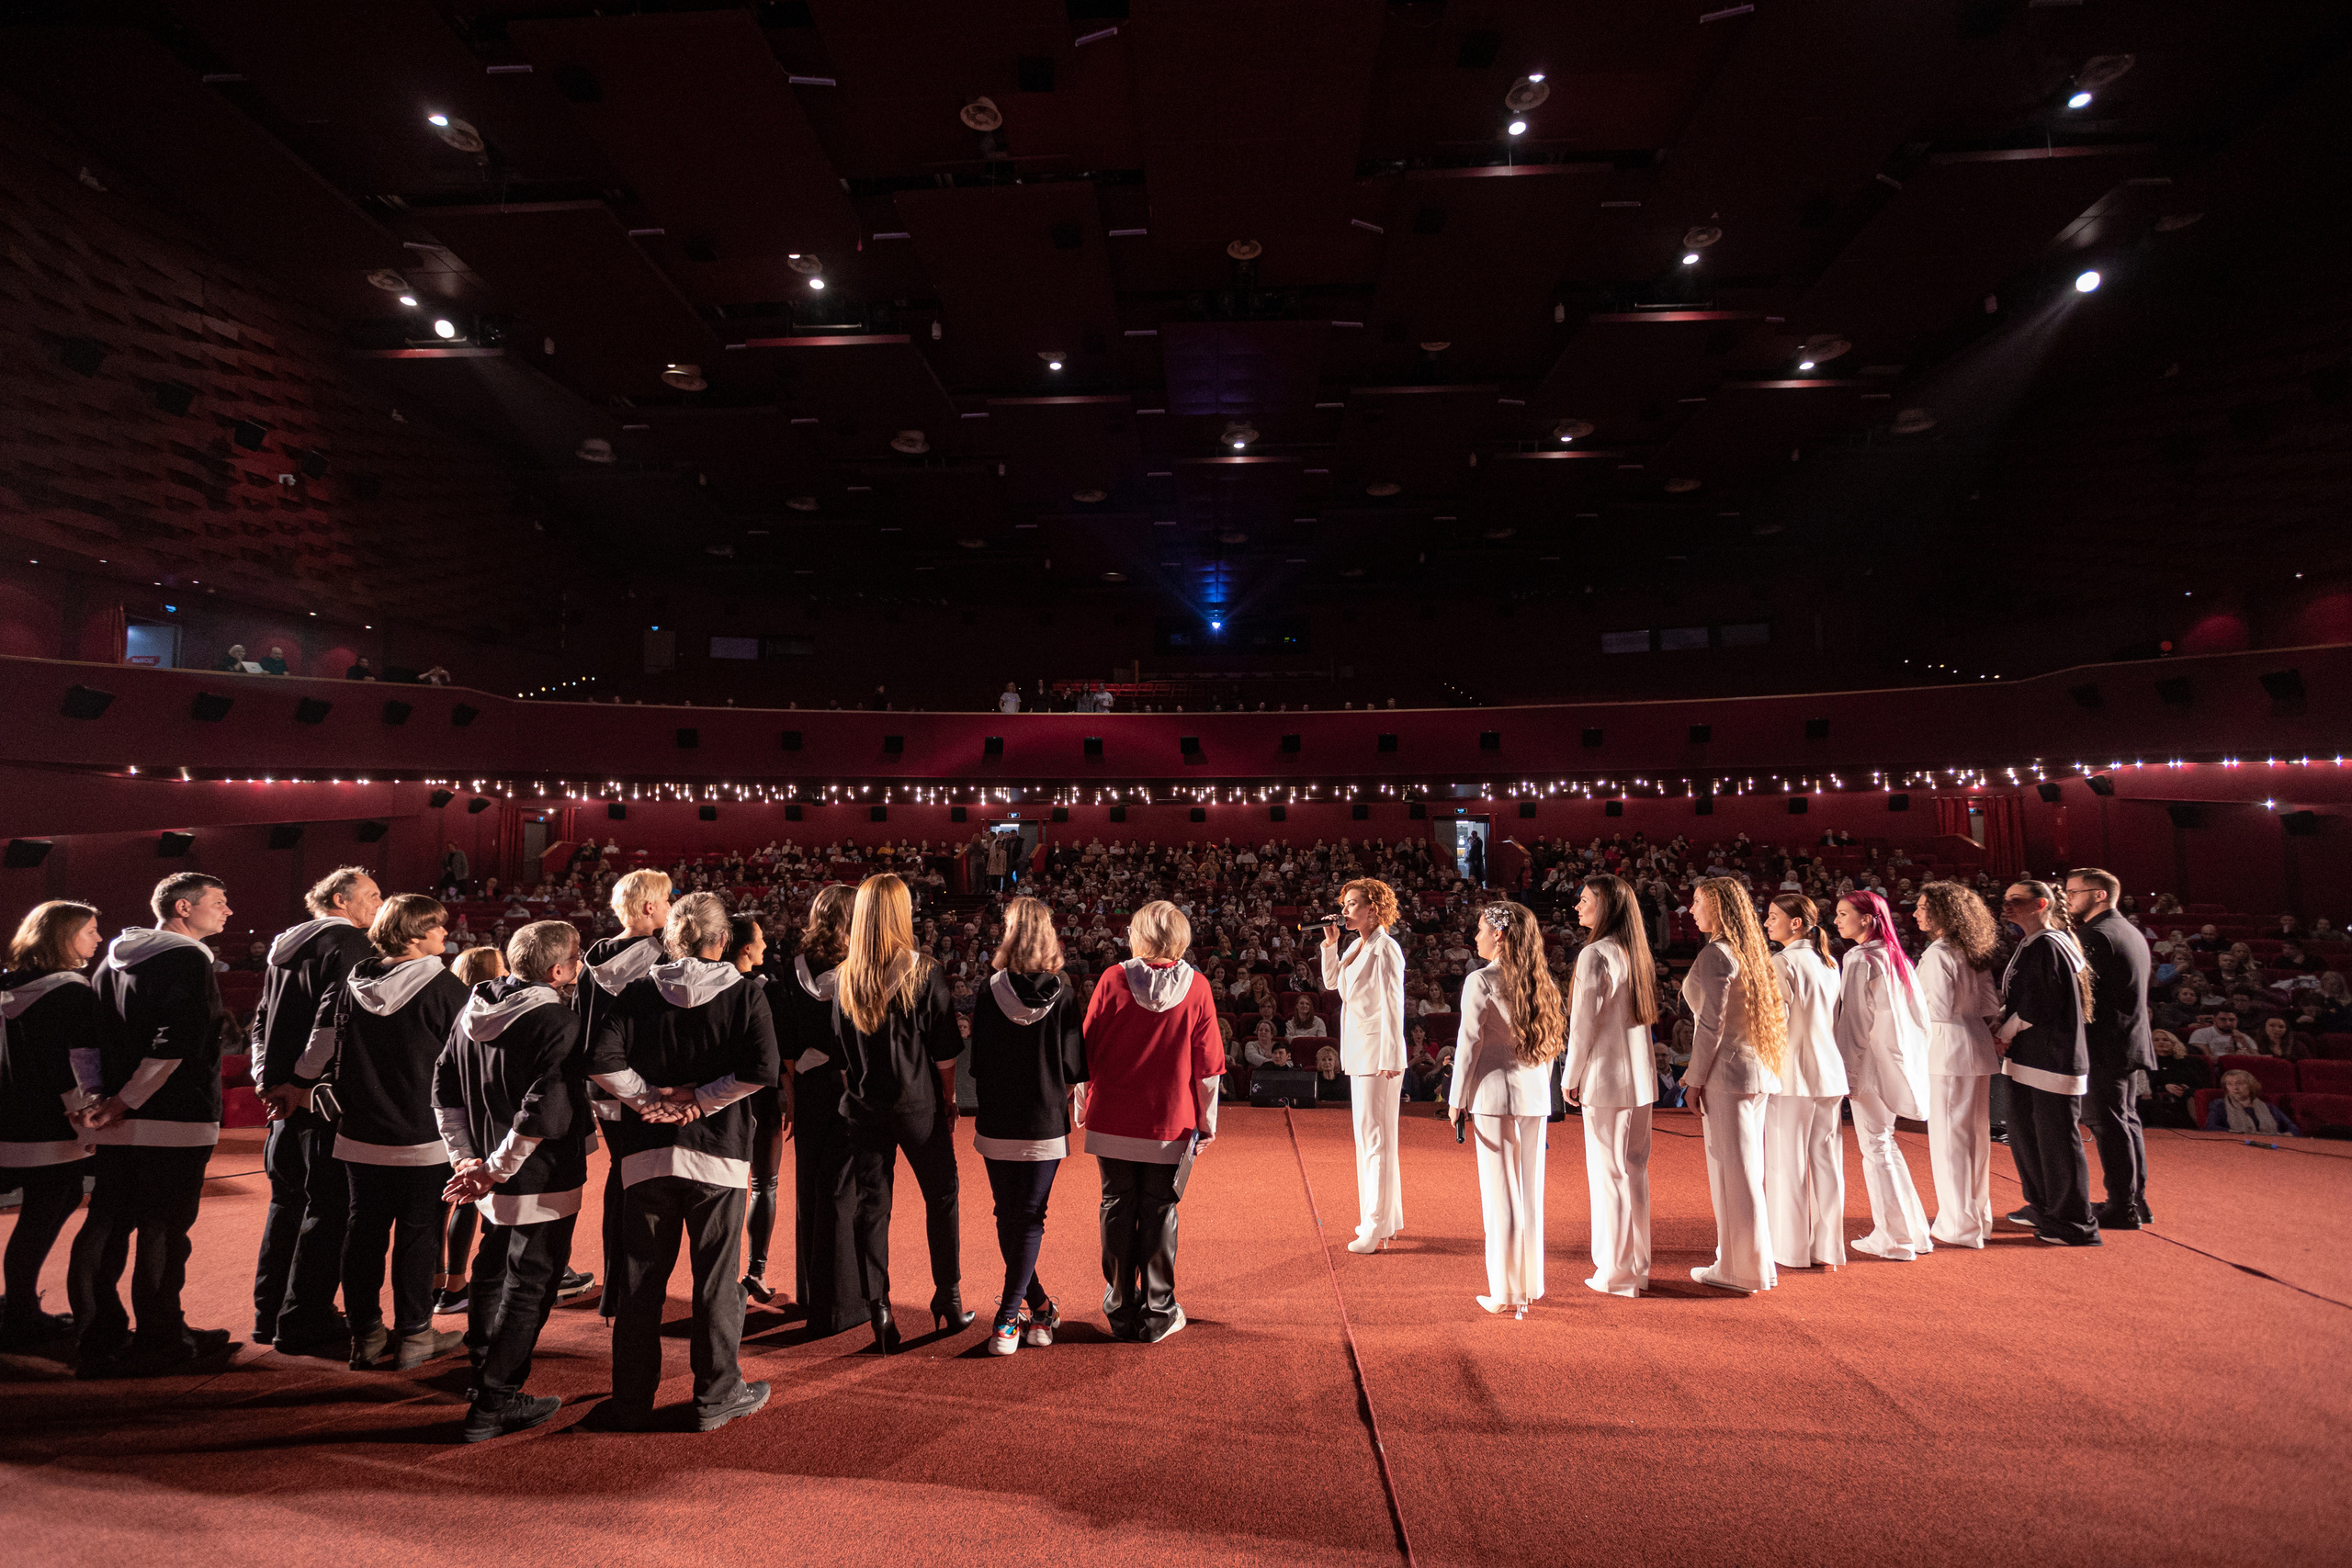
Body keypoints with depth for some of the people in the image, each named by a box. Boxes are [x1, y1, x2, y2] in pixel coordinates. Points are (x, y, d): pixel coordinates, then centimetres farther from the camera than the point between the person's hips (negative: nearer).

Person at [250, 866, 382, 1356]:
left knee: (287, 1203, 18)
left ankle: (270, 1316, 28)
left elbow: (262, 1020, 17)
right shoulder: (350, 944, -13)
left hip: (284, 1096, 9)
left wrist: (267, 1076, 10)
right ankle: (305, 1325, 2)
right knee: (329, 1209, -2)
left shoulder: (283, 946, 16)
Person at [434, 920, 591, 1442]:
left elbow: (445, 1086, 9)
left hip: (494, 1180, 8)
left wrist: (465, 1157, 9)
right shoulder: (558, 1021, -22)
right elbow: (545, 1110, -28)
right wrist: (495, 1171, -16)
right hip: (543, 1181, -8)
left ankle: (483, 1374, 43)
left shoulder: (473, 1010, 3)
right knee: (529, 1287, 6)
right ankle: (493, 1406, 13)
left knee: (492, 1271, 26)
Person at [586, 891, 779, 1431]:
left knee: (639, 1280, 14)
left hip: (647, 1153, 2)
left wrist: (652, 1099, -3)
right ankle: (716, 1397, 21)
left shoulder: (637, 993, 2)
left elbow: (602, 1063, -8)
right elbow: (762, 1071, -15)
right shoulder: (744, 995, -3)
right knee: (716, 1280, 9)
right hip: (718, 1153, -2)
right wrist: (699, 1097, -6)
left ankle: (631, 1401, 25)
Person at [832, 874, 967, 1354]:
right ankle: (948, 1301, 24)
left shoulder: (845, 979, -4)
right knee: (941, 1198, 14)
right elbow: (945, 1053, -9)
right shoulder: (925, 973, -12)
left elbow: (839, 1053, 3)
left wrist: (854, 1095, 14)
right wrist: (948, 1099, 5)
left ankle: (878, 1312, 15)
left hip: (864, 1107, 2)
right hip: (918, 1103, -2)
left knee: (871, 1206, 11)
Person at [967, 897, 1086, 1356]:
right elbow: (1075, 1068, -6)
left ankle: (1037, 1305, 26)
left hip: (997, 1125, 1)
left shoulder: (990, 991, -8)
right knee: (1029, 1218, 8)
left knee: (1008, 1216, 16)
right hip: (1045, 1125, -1)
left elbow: (978, 1063, 0)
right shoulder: (1061, 992, -9)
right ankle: (1010, 1315, 6)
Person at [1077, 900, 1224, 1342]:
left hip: (1111, 1121, 0)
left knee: (1118, 1209, 12)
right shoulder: (1196, 986, -6)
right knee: (1159, 1213, 10)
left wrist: (1083, 1106, 11)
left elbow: (1087, 1050, -2)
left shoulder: (1112, 980, -7)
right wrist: (1208, 1121, 5)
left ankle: (1121, 1310, 24)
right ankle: (1158, 1315, 19)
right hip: (1171, 1123, 0)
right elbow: (1207, 1064, -4)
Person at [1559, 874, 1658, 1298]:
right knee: (1635, 1171, 14)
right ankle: (1638, 1266, 24)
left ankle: (1616, 1273, 11)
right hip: (1641, 1077, 8)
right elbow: (1645, 1014, 13)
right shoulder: (1634, 952, 8)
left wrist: (1570, 1077, -4)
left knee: (1608, 1173, 2)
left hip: (1607, 1078, -8)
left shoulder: (1594, 954, -16)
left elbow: (1584, 1023, -14)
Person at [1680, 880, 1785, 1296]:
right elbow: (1781, 1008, 16)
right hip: (1759, 1072, 9)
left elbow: (1711, 1023, -17)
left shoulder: (1716, 954, -15)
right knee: (1750, 1168, 17)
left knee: (1732, 1171, 1)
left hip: (1727, 1072, -9)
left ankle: (1741, 1271, 11)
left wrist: (1695, 1079, -12)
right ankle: (1754, 1261, 28)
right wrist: (1768, 1056, 20)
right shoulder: (1754, 952, 11)